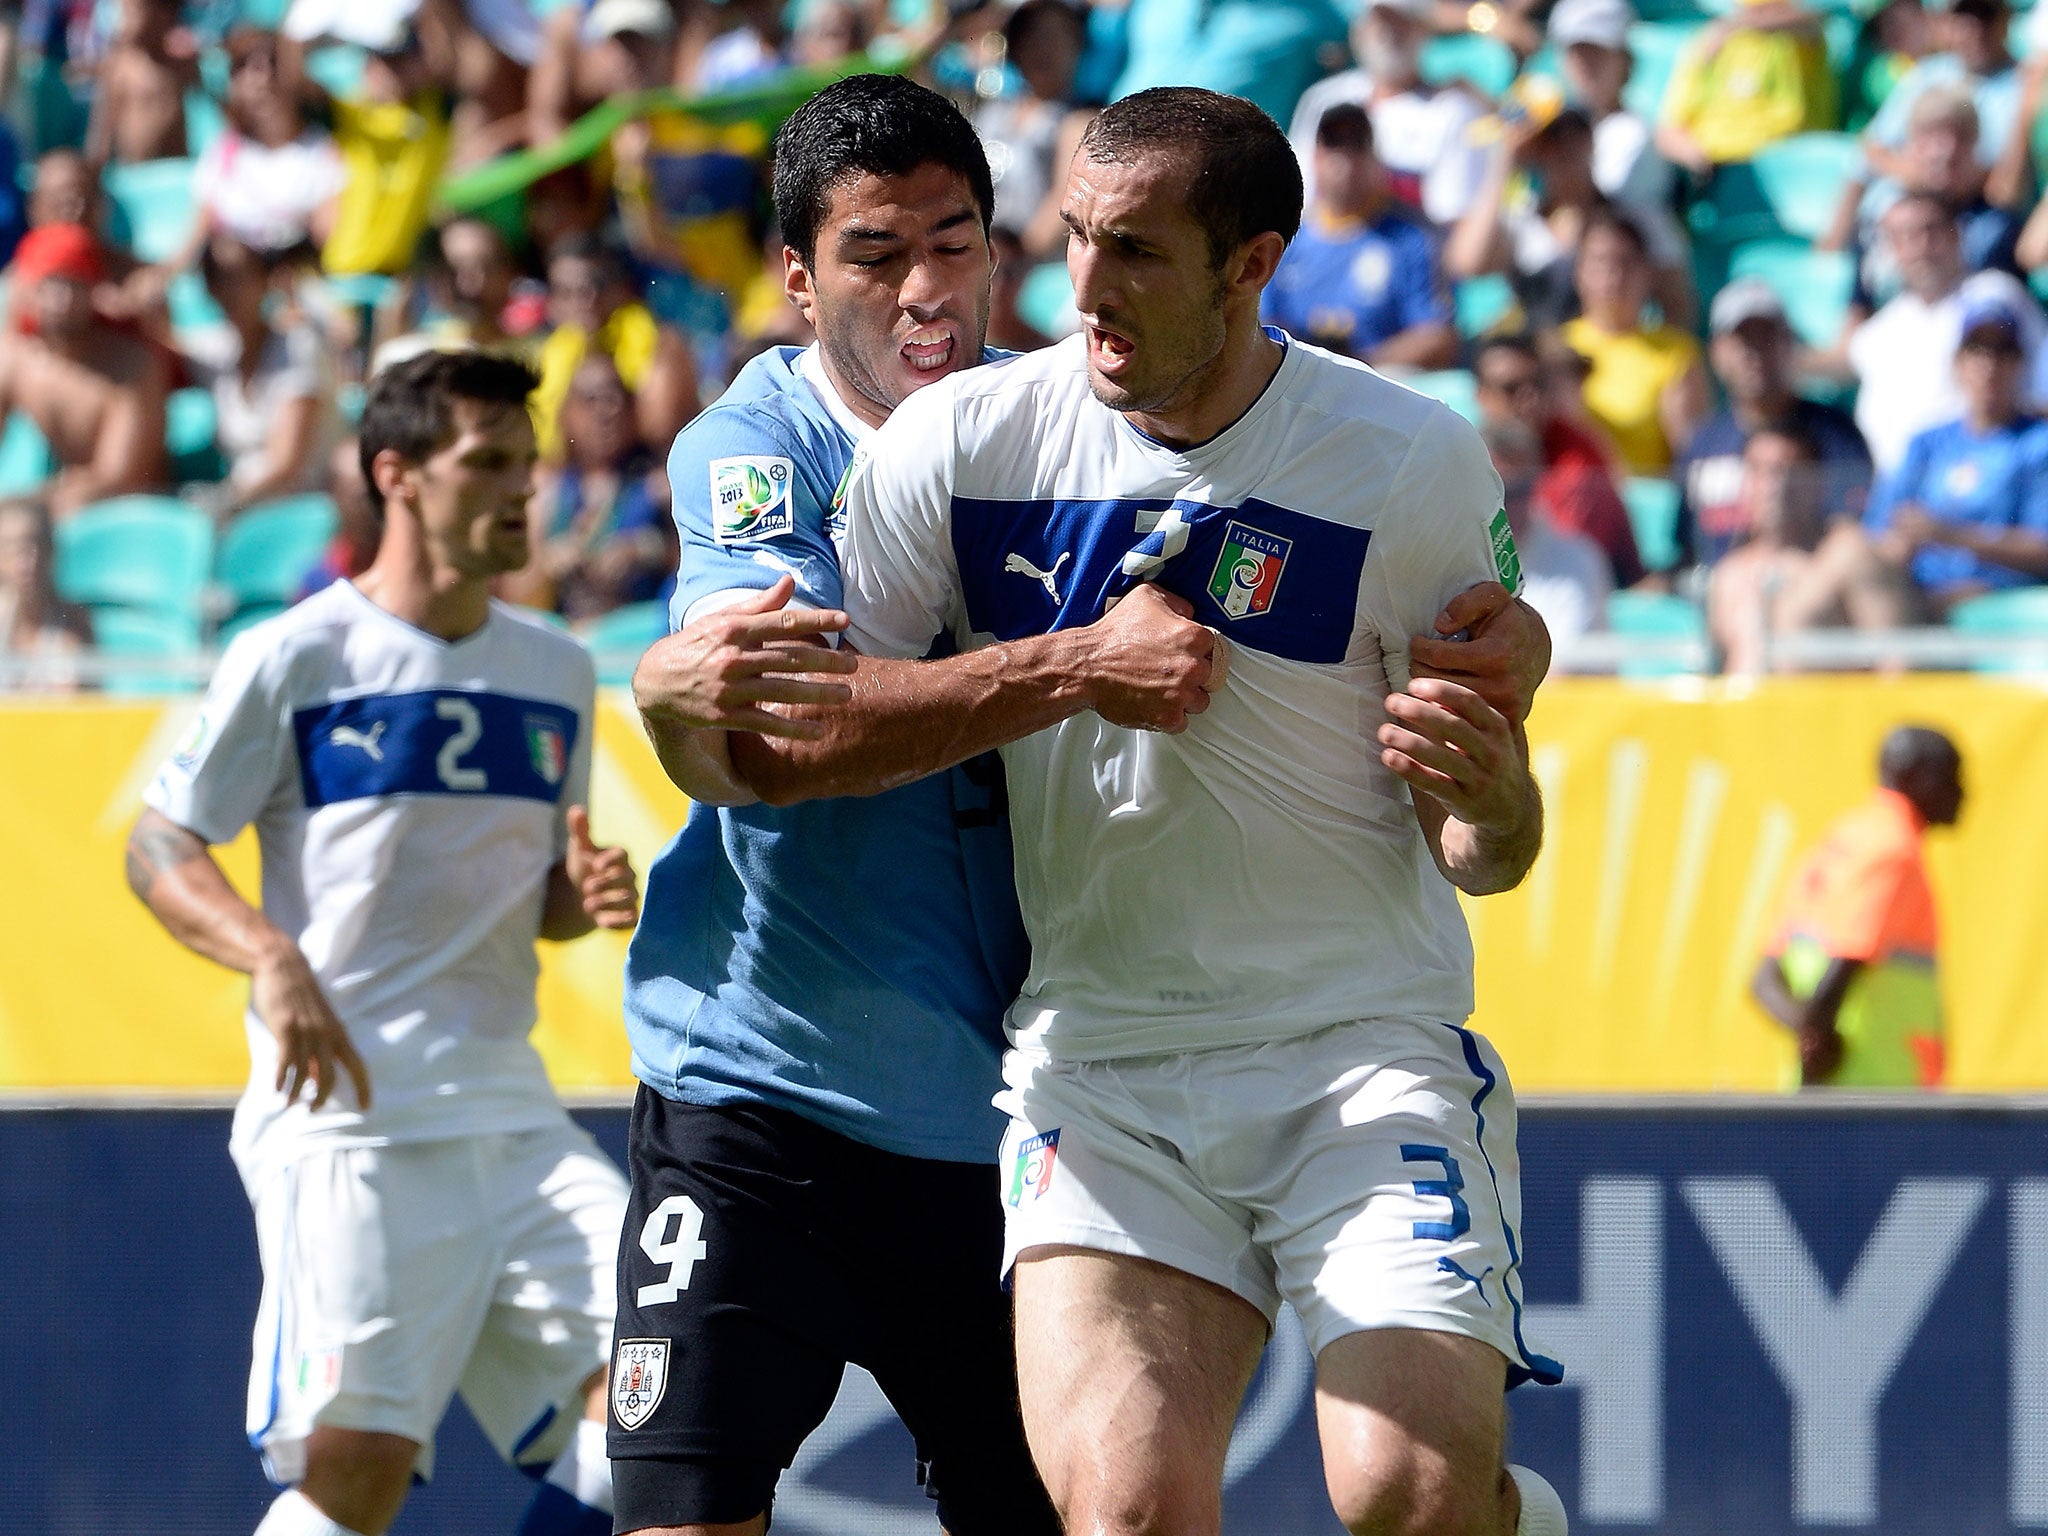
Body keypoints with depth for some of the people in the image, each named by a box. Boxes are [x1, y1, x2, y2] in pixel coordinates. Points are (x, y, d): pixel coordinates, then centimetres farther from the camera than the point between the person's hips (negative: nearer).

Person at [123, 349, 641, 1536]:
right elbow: (160, 850, -1)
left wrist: (587, 898, 0)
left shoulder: (558, 676, 14)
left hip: (510, 1106, 6)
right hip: (345, 1115, -6)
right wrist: (270, 958, -19)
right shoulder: (295, 658, -2)